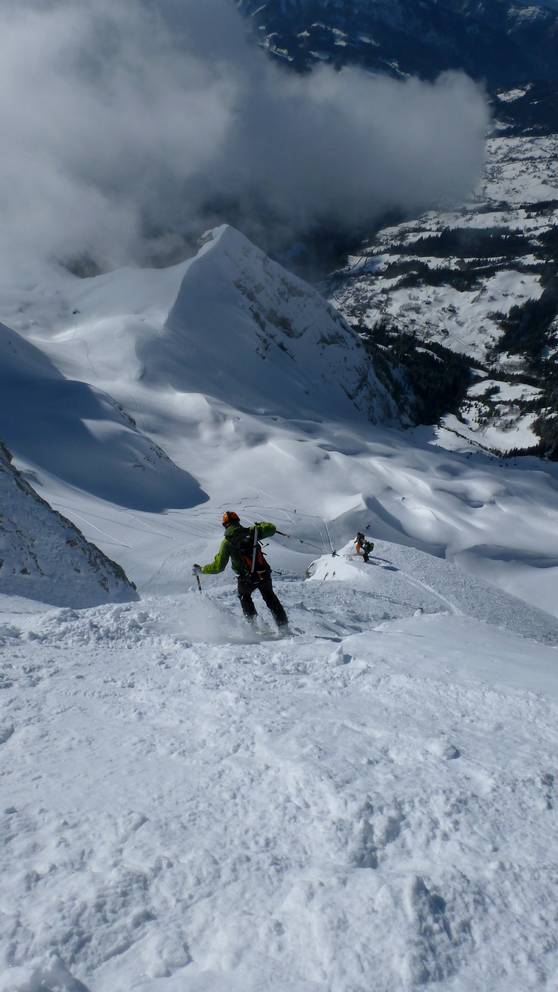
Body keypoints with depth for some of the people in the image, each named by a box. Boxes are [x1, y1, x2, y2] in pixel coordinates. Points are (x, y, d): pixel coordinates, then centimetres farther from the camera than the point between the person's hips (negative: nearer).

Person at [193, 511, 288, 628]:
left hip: (247, 579, -2)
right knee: (270, 597, 26)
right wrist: (262, 524, 26)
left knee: (244, 597, 31)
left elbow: (218, 566, -10)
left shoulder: (227, 542, -9)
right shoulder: (251, 531, -3)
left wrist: (201, 570, 3)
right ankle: (283, 624, 26)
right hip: (264, 574, 2)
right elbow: (271, 529, 5)